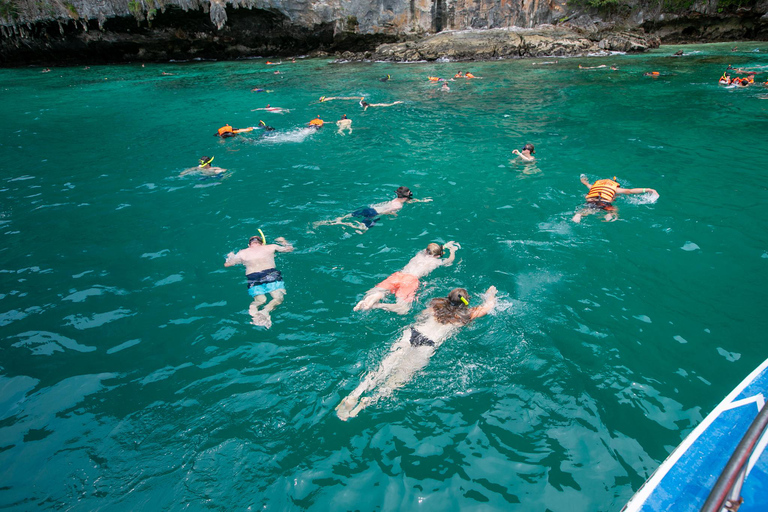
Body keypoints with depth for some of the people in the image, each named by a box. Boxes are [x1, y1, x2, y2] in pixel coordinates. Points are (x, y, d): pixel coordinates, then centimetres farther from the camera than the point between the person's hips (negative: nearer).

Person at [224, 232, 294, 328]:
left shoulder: (242, 253, 23)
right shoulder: (271, 247, 23)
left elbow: (226, 264, 32)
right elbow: (289, 248, 36)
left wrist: (231, 256, 52)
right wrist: (283, 241, 57)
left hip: (252, 277, 2)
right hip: (271, 273, -1)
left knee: (260, 300, -2)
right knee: (278, 298, -7)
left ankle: (253, 307, -38)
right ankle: (265, 311, -38)